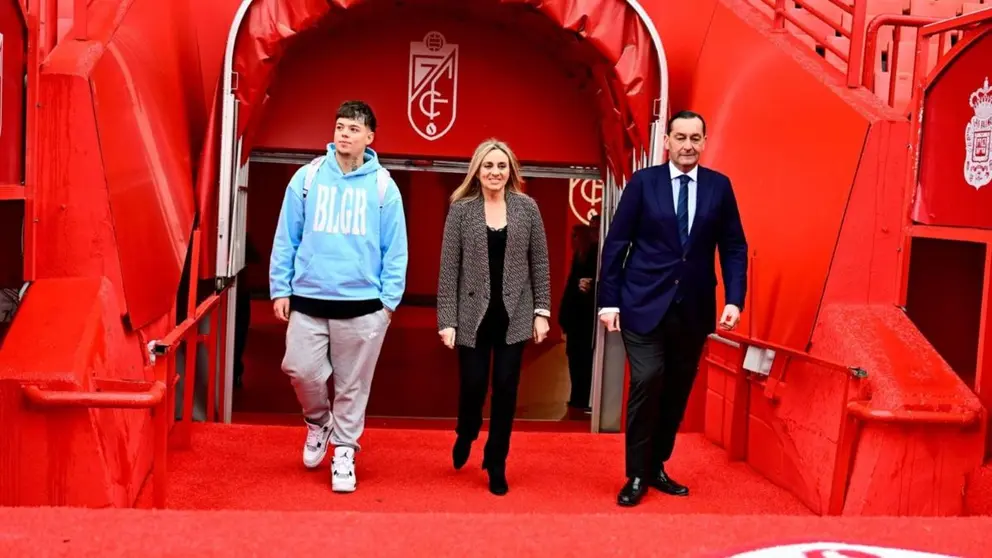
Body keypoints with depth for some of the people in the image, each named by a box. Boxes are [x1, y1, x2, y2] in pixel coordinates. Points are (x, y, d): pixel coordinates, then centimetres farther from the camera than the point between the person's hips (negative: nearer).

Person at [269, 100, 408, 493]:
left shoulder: (384, 186, 0)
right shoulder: (307, 177, 2)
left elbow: (395, 249, 1)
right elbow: (286, 238, 5)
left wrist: (390, 298, -5)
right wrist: (280, 289, 1)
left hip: (362, 304, -1)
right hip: (308, 299, 1)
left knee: (352, 384, 6)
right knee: (300, 369, -1)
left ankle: (344, 452, 23)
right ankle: (318, 422, 29)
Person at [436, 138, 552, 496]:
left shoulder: (527, 207, 2)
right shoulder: (461, 210, -2)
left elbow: (539, 262, 4)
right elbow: (449, 268, -3)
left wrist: (542, 311, 0)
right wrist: (446, 320, -8)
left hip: (514, 315, 1)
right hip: (473, 314, -1)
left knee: (506, 390, 2)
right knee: (473, 386, 1)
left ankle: (496, 466, 18)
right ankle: (465, 435, 35)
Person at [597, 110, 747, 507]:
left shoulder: (719, 186, 5)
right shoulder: (643, 182, -2)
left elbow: (734, 247, 7)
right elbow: (616, 244, -2)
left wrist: (734, 299, -5)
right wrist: (608, 300, -6)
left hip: (694, 307, 3)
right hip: (644, 303, -3)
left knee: (677, 391, 9)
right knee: (648, 382, -12)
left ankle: (657, 468, 26)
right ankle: (637, 474, 4)